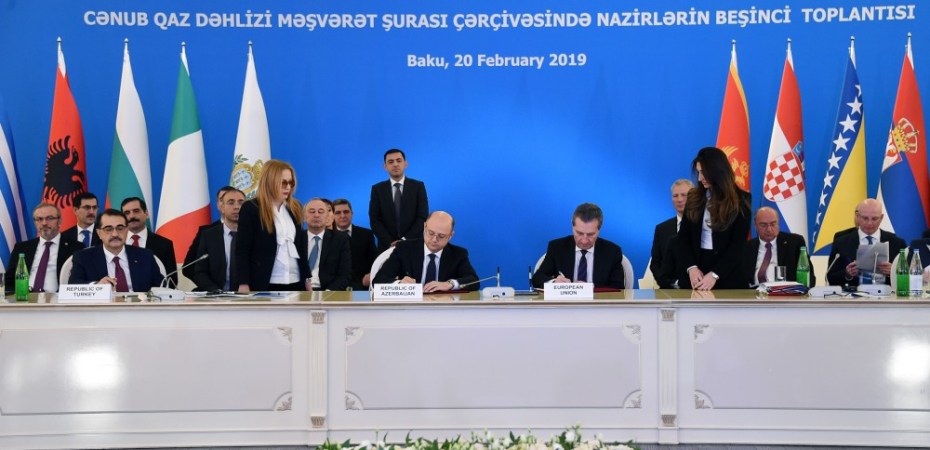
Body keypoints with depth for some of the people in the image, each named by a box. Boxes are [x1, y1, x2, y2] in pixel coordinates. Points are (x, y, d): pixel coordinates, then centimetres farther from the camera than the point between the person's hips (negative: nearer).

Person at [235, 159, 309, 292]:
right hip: (265, 285, -5)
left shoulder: (294, 209, 12)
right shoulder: (251, 209, -4)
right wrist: (243, 284, -13)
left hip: (295, 283, 5)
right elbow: (242, 250, -7)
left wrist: (307, 278, 14)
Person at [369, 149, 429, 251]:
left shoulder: (418, 186, 1)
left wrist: (405, 240, -14)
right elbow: (374, 220, -2)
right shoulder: (377, 189, 3)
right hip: (387, 246, 1)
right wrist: (391, 242, -14)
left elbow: (422, 217, -5)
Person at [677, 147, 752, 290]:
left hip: (728, 276, -3)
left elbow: (738, 244, -9)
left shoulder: (741, 200, -3)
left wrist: (714, 275, -18)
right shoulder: (694, 198, 6)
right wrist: (691, 267, -13)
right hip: (695, 274, 3)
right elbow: (683, 237, 4)